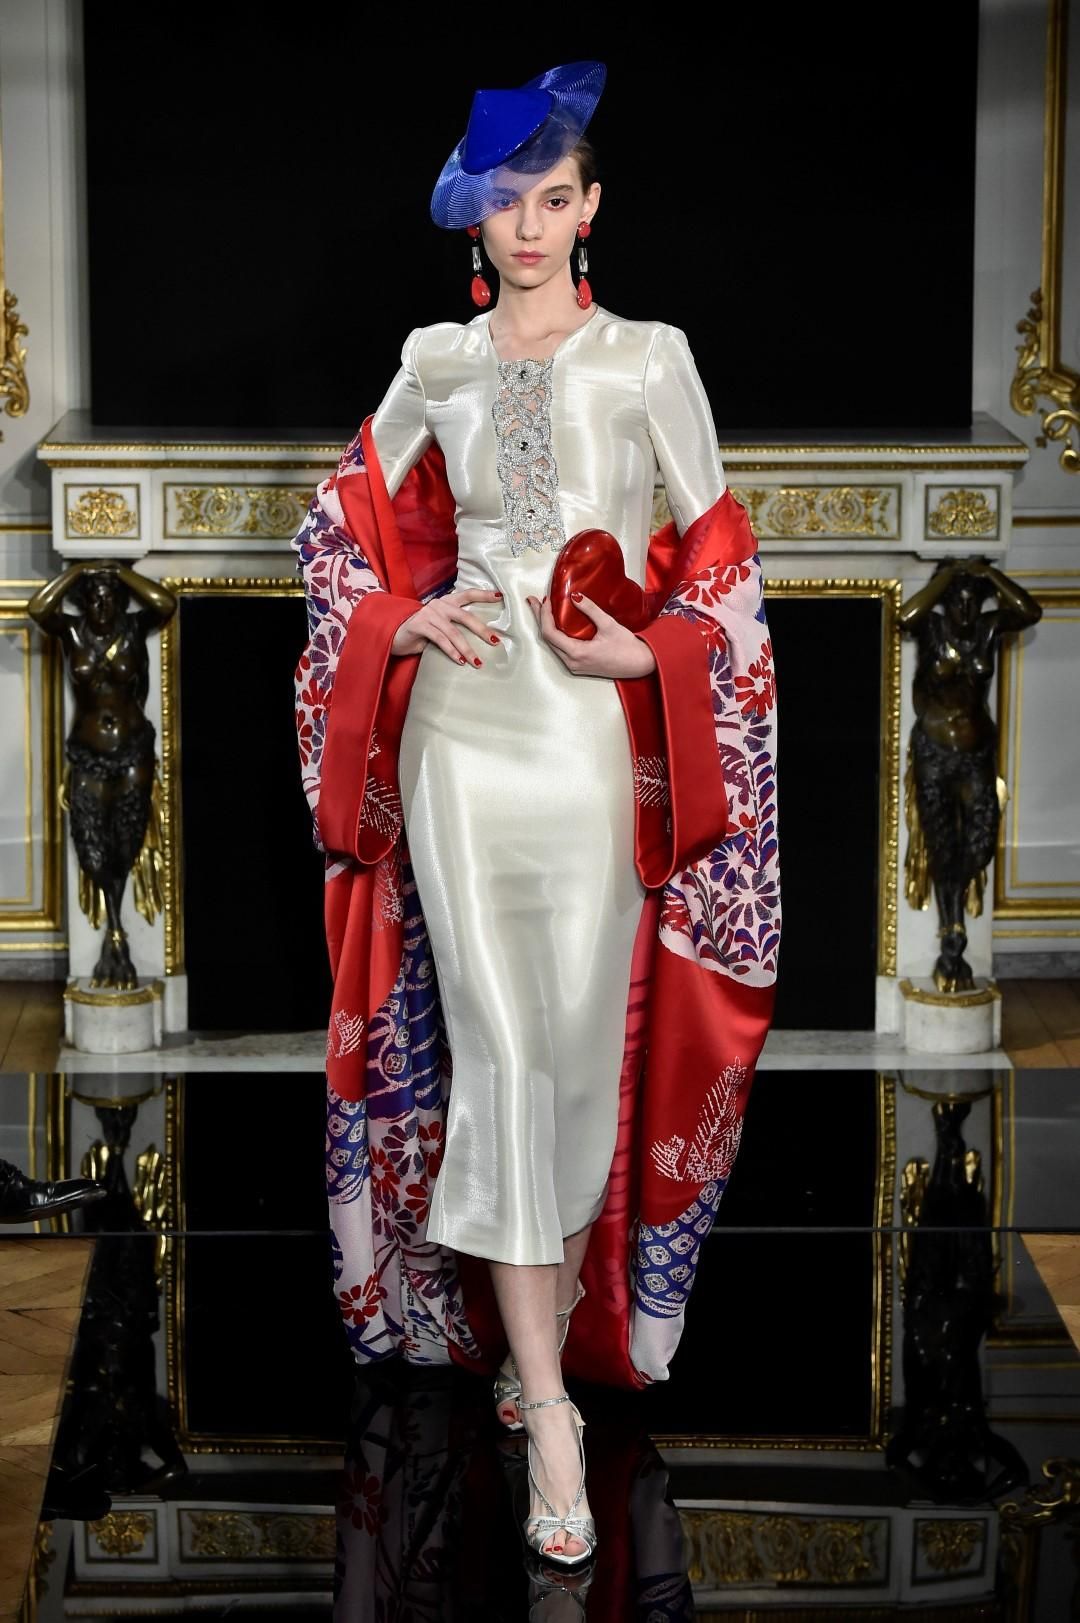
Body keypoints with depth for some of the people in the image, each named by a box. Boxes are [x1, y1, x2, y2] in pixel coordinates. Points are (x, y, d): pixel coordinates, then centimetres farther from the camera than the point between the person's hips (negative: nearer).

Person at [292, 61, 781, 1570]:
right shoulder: (436, 363, 7)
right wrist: (405, 619, 0)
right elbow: (343, 525, 17)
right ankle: (548, 1407, -2)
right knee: (495, 1051, -4)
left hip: (597, 739, -1)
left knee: (582, 1045, 2)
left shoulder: (651, 358, 1)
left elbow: (720, 564, 4)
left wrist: (643, 651, -12)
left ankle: (551, 1312, 23)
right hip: (458, 734, 1)